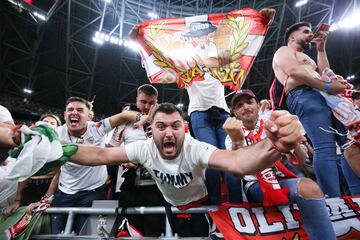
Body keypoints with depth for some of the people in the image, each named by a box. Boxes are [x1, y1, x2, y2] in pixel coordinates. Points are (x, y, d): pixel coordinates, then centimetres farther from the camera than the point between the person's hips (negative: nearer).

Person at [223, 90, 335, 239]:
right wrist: (237, 142, -35)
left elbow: (301, 161, 5)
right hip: (256, 186, -2)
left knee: (308, 187, -31)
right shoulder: (233, 136, 7)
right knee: (308, 188, -28)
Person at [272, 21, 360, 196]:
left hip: (325, 96, 9)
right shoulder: (284, 51, 12)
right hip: (304, 96, -9)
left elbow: (323, 74, 26)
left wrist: (321, 48, 27)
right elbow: (293, 71, -10)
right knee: (326, 147, -23)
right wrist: (327, 86, -11)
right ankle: (333, 200, -27)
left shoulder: (305, 58, 41)